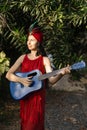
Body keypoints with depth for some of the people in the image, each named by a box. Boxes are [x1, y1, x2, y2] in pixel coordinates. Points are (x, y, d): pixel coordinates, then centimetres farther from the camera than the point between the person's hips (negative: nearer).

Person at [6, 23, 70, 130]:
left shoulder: (44, 60, -3)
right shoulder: (23, 58, 5)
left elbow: (52, 79, -13)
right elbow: (8, 75, 0)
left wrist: (61, 73, -32)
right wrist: (21, 80, -17)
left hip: (38, 96, -3)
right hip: (24, 96, 3)